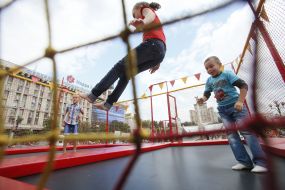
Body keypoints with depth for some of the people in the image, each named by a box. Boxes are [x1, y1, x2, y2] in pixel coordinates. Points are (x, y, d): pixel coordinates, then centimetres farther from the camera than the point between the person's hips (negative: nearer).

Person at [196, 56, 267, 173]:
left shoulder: (227, 74, -8)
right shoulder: (209, 81, 6)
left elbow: (243, 86, -13)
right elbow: (206, 94, 7)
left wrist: (240, 101, -23)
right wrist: (202, 99, -16)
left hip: (235, 105, -5)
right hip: (223, 110, 5)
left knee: (246, 131, -6)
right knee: (231, 135, 2)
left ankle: (260, 162, 5)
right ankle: (244, 162, 10)